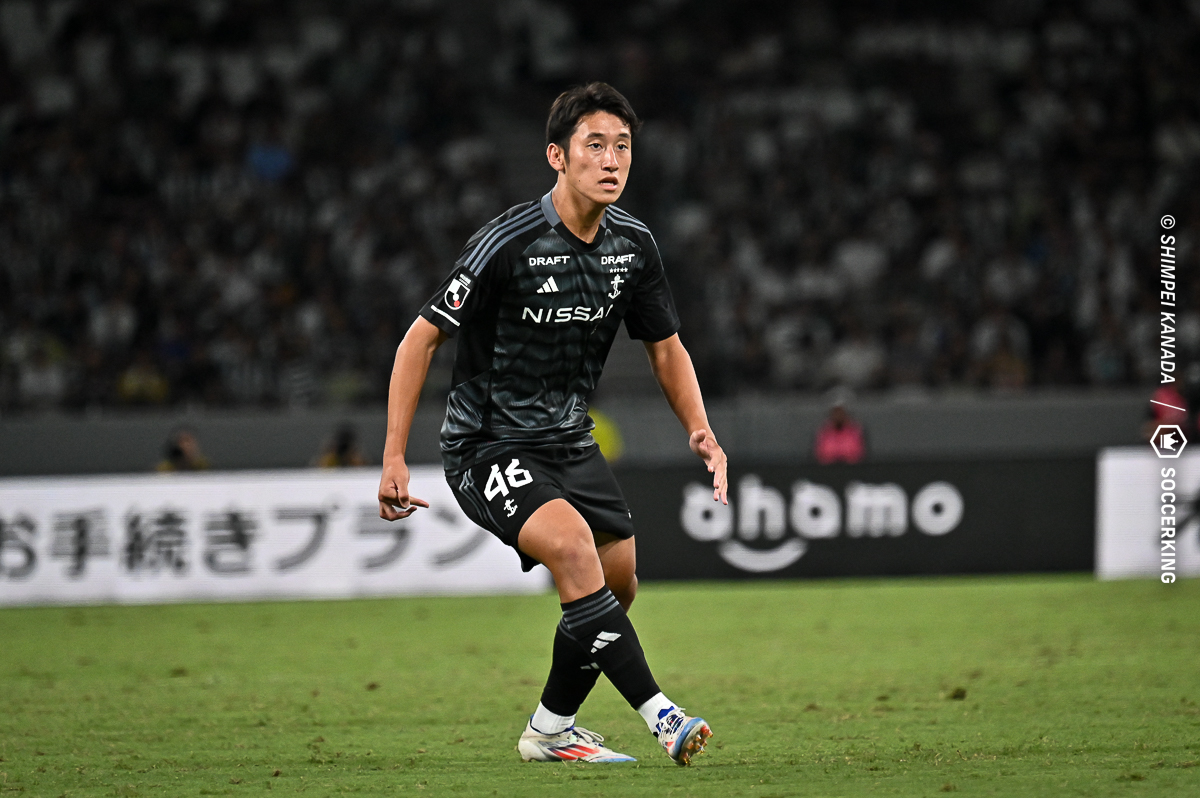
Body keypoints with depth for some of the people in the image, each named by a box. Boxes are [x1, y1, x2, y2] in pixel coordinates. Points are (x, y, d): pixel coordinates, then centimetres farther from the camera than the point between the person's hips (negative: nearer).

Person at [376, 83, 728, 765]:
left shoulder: (633, 245, -1)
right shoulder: (509, 243, -20)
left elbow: (667, 348, 13)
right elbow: (422, 337, -13)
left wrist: (701, 431, -3)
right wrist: (394, 457, -16)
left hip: (569, 441, 7)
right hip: (488, 446, -7)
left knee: (619, 584, 2)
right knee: (571, 542, -29)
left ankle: (550, 729, 23)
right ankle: (660, 715, -31)